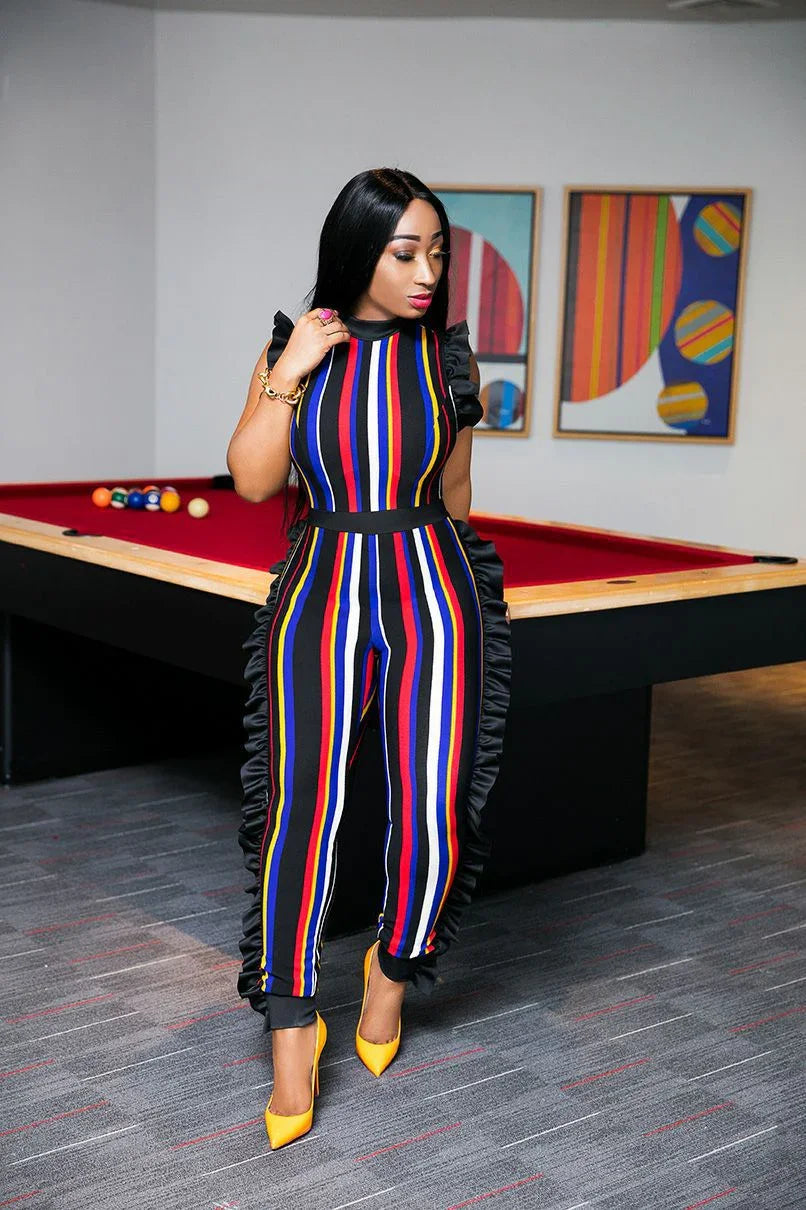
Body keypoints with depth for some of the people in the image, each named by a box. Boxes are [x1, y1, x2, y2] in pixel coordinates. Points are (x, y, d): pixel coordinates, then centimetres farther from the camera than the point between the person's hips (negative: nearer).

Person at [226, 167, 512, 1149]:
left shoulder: (447, 358, 7)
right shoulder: (292, 348, 4)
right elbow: (250, 480, -5)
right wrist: (290, 370, -12)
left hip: (434, 589, 1)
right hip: (322, 593, -1)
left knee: (434, 820, -4)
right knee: (300, 807, -13)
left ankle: (393, 965, 26)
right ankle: (292, 1029, 1)